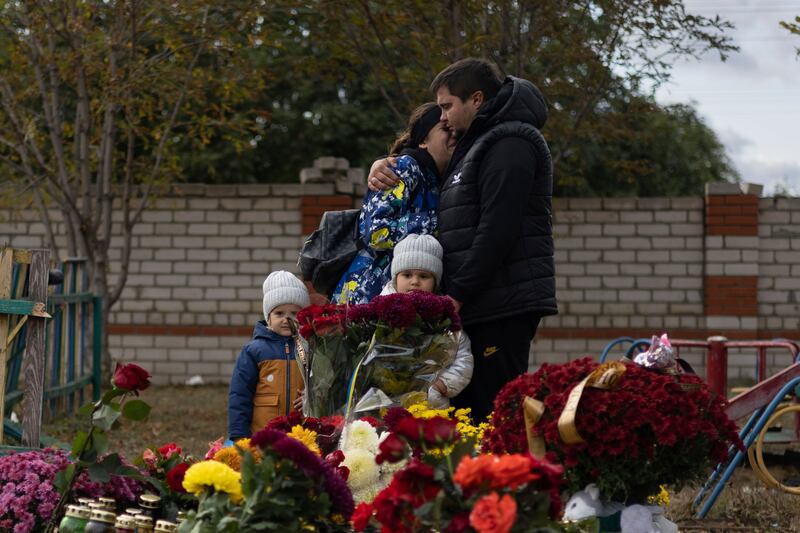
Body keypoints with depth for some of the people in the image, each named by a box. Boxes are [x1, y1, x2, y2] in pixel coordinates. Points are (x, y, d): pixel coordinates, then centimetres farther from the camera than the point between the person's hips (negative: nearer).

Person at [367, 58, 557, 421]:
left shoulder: (509, 145, -9)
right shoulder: (477, 145, 25)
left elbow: (498, 229, -19)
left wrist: (458, 293, -19)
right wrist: (383, 167, 17)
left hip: (503, 306, -10)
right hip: (483, 306, 10)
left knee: (494, 413, -13)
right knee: (467, 407, 7)